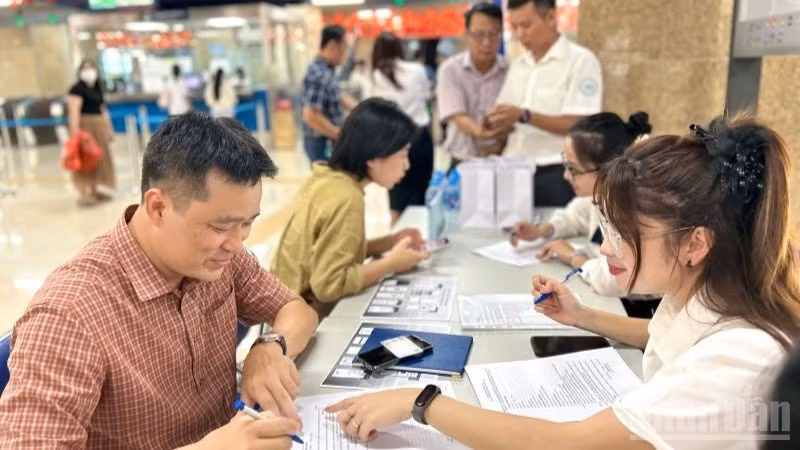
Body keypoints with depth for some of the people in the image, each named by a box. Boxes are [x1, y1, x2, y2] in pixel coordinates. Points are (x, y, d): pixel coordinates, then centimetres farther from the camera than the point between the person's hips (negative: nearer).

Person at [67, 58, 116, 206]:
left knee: (99, 158, 12)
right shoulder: (77, 89, -10)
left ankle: (94, 191, 22)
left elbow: (103, 110, 19)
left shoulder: (97, 89, 15)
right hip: (84, 126, -9)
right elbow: (73, 111, -18)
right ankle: (83, 194, -5)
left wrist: (109, 129, 18)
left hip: (99, 127, 9)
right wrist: (76, 133, -26)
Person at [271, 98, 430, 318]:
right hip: (311, 318, -7)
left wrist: (389, 242, 2)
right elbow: (329, 284, -26)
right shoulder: (346, 199, -24)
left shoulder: (325, 178, 0)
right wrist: (391, 263, -16)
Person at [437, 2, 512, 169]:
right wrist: (479, 132, -38)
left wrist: (501, 142, -22)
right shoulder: (450, 69, -5)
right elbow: (458, 116, -17)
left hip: (501, 161, 1)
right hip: (463, 163, -1)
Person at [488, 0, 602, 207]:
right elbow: (507, 118, 13)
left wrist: (524, 116, -23)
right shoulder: (518, 65, 14)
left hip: (557, 175, -5)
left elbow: (579, 125, -15)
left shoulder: (581, 60, -6)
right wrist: (495, 120, -10)